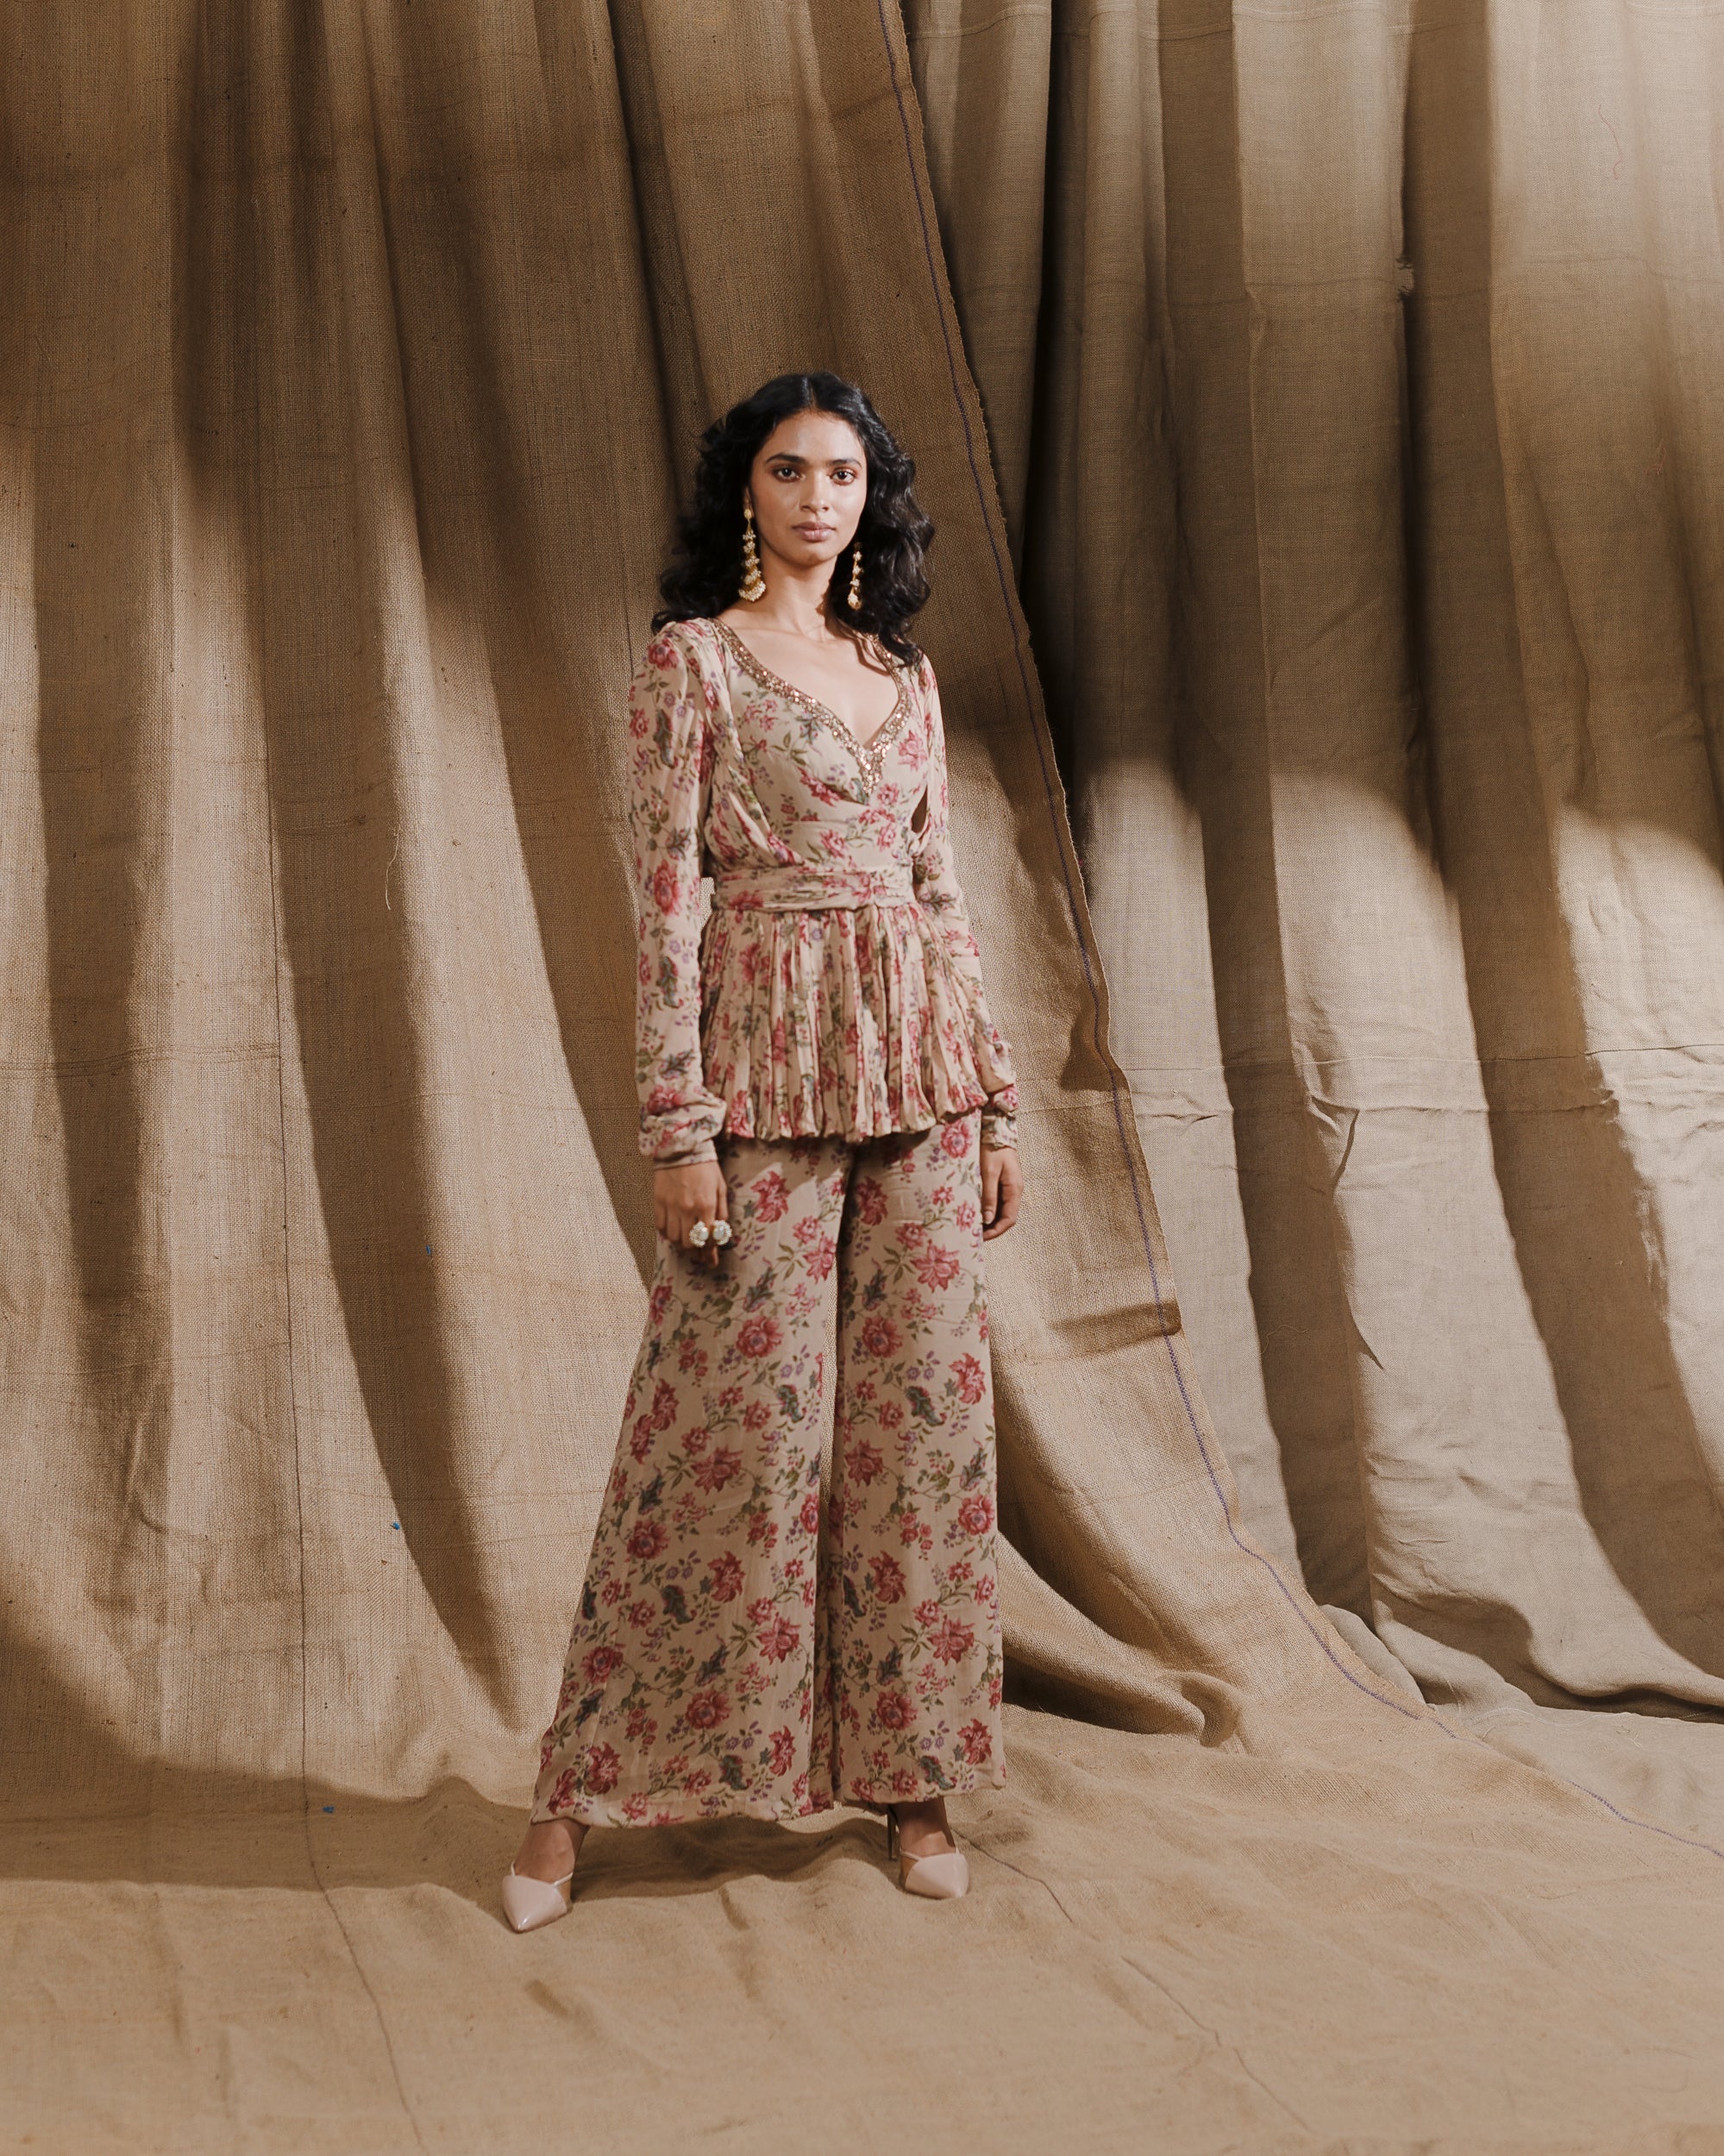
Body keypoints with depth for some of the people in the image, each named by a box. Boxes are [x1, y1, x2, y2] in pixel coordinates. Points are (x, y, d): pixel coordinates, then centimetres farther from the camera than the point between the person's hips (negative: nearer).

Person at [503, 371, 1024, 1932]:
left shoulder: (905, 679, 16)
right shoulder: (692, 659, 0)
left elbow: (943, 895, 16)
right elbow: (666, 897, -7)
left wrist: (997, 1101, 11)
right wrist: (678, 1127, -14)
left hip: (919, 1058, 5)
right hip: (770, 1055, -5)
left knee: (927, 1405, 4)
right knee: (738, 1409, -6)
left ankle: (912, 1771, 16)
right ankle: (581, 1794, 6)